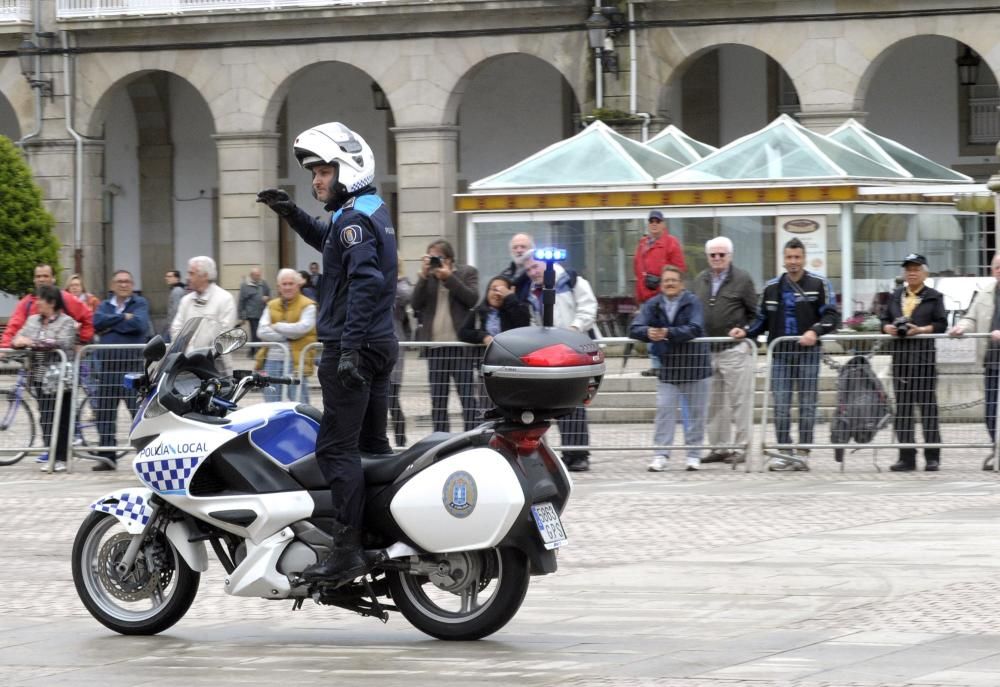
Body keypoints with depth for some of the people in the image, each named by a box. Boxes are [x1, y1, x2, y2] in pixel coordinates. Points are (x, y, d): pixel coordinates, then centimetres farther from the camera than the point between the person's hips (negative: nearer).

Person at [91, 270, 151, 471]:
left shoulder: (140, 304, 7)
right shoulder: (105, 305, 19)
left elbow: (140, 324, -13)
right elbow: (97, 322, -2)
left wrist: (112, 325, -6)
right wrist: (123, 318, -7)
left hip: (133, 362, -4)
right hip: (107, 362, 4)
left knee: (139, 409, -7)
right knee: (104, 411, 3)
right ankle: (107, 456, 8)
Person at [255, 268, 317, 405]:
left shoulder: (307, 306, 3)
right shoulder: (271, 306, 15)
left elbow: (303, 327, -15)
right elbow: (262, 332, 2)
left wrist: (277, 326, -6)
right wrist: (286, 336, -10)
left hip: (296, 361, -5)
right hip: (272, 359, 5)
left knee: (299, 404, -5)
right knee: (271, 406, 7)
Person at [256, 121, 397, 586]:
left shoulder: (354, 217, -14)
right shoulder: (372, 210, 17)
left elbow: (365, 281, -24)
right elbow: (328, 242, 37)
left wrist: (349, 348, -28)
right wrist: (291, 214, 23)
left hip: (354, 349, -10)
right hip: (379, 344, 10)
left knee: (337, 447, -12)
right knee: (372, 444, 14)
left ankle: (347, 549, -18)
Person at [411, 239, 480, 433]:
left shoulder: (467, 273, 6)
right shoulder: (427, 277, 13)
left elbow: (472, 299, -9)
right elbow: (416, 304, 2)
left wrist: (449, 277, -12)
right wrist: (423, 276, -8)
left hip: (461, 343, -4)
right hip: (435, 345, 4)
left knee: (468, 395, -6)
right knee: (437, 398, 5)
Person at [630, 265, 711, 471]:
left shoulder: (692, 302, -9)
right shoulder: (653, 305, 2)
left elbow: (695, 329, -23)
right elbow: (634, 329, -7)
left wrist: (669, 333, -34)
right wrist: (647, 332, -30)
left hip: (694, 365, -2)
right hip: (667, 366, 2)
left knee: (696, 411, 6)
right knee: (664, 409, -4)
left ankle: (694, 455, 16)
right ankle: (661, 455, -1)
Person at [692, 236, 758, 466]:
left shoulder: (742, 279, 0)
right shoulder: (700, 281, 14)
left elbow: (754, 315, 2)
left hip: (735, 350, -5)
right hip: (707, 350, 5)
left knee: (739, 401, -4)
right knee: (713, 402, 8)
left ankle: (741, 447, -1)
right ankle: (718, 447, 15)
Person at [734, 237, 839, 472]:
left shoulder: (819, 284, 2)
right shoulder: (772, 288, 12)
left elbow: (832, 315, -2)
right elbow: (762, 319, 19)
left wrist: (815, 331, -18)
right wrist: (746, 332, 2)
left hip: (808, 351, -3)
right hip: (781, 352, 3)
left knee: (807, 403, 0)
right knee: (780, 404, -2)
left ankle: (803, 453, 4)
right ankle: (784, 452, 2)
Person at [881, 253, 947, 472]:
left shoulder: (934, 297, 4)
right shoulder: (896, 296, 17)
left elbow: (941, 324, -3)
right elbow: (884, 320, 15)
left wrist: (921, 329, -17)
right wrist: (888, 328, -7)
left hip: (925, 353, -4)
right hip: (900, 353, 4)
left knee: (927, 403, -5)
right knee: (902, 405, 2)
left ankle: (932, 457, -2)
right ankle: (906, 457, 6)